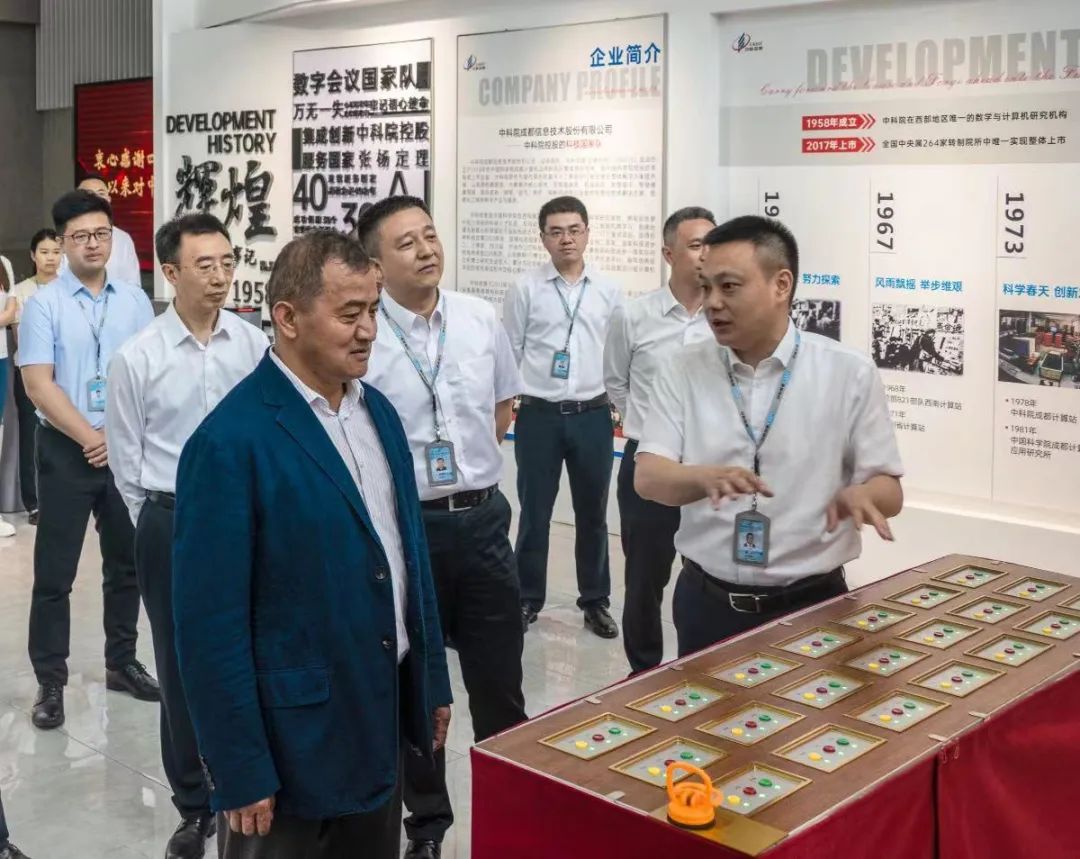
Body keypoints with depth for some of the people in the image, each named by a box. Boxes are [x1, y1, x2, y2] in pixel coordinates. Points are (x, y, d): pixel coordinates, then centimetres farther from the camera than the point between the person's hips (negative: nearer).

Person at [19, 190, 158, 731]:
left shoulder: (135, 301, 4)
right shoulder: (44, 303, -4)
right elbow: (37, 384, -10)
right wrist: (91, 438, -13)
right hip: (67, 450, -3)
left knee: (127, 562, 12)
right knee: (55, 572, 2)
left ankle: (121, 663, 27)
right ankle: (50, 682, 13)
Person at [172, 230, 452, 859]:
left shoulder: (378, 409, 4)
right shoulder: (231, 441, -19)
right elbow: (212, 623, -18)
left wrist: (433, 683, 13)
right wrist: (241, 773, -15)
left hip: (386, 716, 7)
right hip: (294, 738, -6)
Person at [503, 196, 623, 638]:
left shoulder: (609, 291, 4)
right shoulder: (525, 289, -2)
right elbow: (509, 351, 2)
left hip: (593, 415, 2)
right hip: (539, 415, -1)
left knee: (592, 513, 11)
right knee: (534, 513, 7)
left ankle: (595, 601, 25)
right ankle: (527, 599, 21)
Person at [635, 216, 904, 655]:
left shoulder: (849, 372, -5)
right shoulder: (683, 369, 0)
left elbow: (889, 490, -2)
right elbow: (648, 477, -8)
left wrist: (860, 495, -26)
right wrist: (707, 478, -30)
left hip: (809, 604, -1)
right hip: (706, 600, 2)